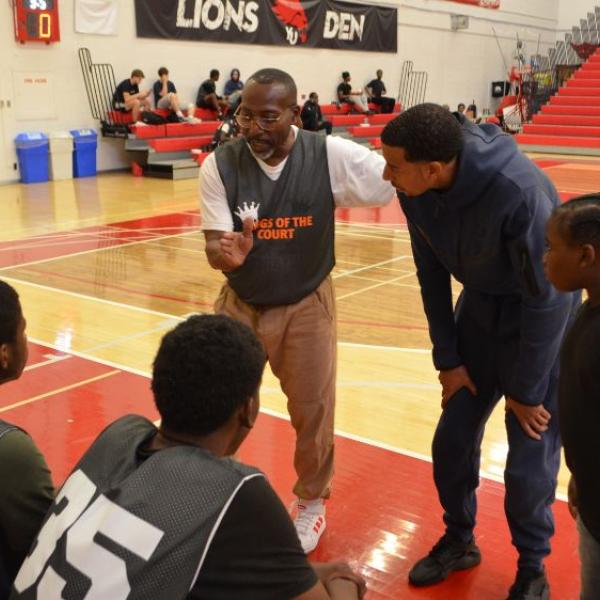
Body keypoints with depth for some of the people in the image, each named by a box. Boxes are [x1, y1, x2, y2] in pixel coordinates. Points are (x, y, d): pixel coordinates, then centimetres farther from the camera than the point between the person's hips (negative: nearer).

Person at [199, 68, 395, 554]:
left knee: (312, 410, 10)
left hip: (305, 305, -1)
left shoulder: (331, 156, -19)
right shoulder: (219, 164, -16)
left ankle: (311, 500, 37)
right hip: (240, 303, 1)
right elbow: (214, 245, -17)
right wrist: (225, 253, -38)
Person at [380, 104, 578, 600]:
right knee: (453, 441, 10)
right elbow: (432, 274, -2)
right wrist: (448, 359, 2)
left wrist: (524, 390, -16)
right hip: (478, 311, 5)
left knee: (529, 461, 1)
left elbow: (547, 297, -25)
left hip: (540, 322, -5)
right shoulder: (416, 191, -18)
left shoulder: (521, 191, -36)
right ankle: (459, 540, 34)